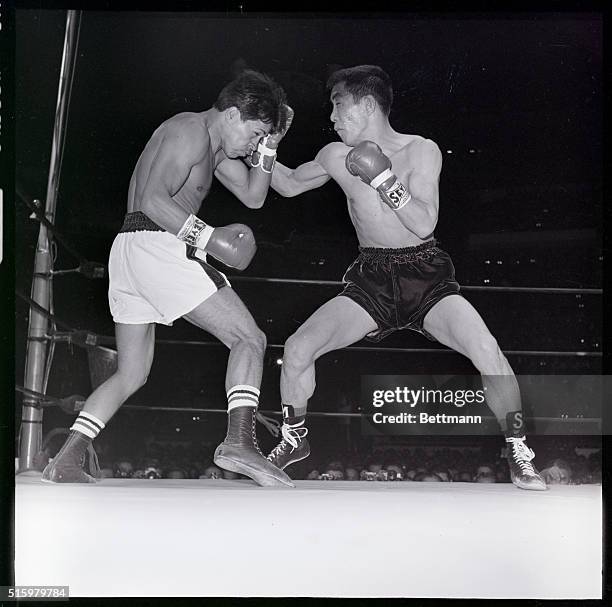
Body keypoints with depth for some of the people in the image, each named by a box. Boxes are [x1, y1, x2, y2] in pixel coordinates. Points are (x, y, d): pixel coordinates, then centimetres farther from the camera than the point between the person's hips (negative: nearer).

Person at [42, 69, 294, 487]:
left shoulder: (214, 146, 25)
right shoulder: (192, 131, -6)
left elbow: (253, 196, 25)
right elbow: (153, 199, -18)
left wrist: (270, 144, 15)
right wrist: (209, 238, -22)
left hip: (128, 250, 10)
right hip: (157, 245, -10)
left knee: (132, 374, 14)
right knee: (249, 339, -8)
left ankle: (66, 462, 7)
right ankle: (240, 441, -25)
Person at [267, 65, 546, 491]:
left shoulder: (421, 152, -7)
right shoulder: (337, 157, 3)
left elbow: (424, 224, -17)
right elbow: (289, 184, 21)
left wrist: (382, 178, -21)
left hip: (425, 276, -3)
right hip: (371, 281, 3)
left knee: (488, 351, -25)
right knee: (297, 348, -15)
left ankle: (518, 452, -4)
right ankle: (294, 440, 12)